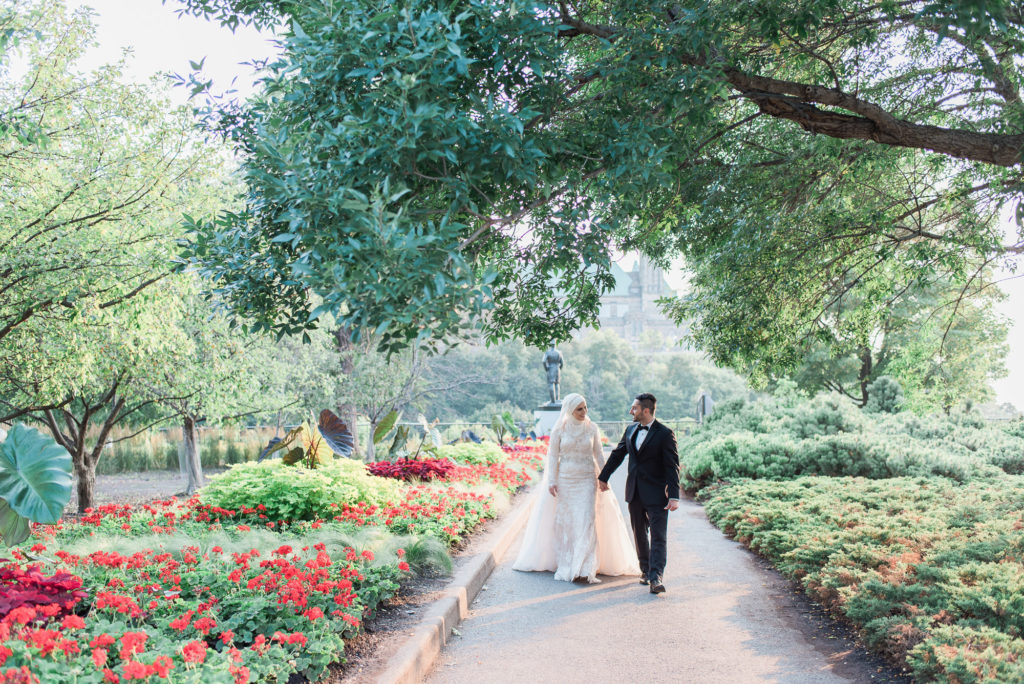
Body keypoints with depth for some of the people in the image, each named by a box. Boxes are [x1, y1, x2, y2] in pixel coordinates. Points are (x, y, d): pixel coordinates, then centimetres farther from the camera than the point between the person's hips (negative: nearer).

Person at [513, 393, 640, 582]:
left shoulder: (592, 428, 1)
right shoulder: (559, 430, -3)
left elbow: (598, 456, 7)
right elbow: (552, 456, 0)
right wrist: (551, 481, -6)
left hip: (587, 480, 0)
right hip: (564, 480, 0)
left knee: (586, 521, -10)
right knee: (564, 522, 5)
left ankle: (585, 569, -13)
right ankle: (565, 566, 16)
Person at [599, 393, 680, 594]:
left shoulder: (665, 434, -10)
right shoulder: (630, 430, 9)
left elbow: (672, 467, -12)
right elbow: (617, 454, 21)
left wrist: (674, 496, -17)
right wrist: (603, 477, 27)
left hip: (656, 493, -6)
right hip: (634, 493, 6)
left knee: (658, 535, -9)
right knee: (639, 534, 13)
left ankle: (656, 577, -13)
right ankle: (646, 570, 25)